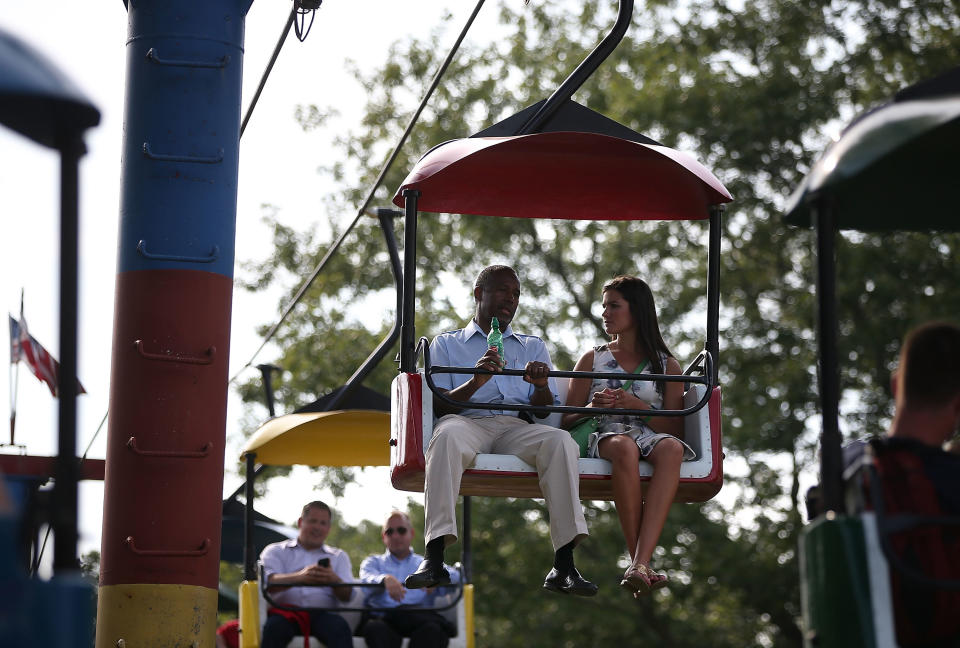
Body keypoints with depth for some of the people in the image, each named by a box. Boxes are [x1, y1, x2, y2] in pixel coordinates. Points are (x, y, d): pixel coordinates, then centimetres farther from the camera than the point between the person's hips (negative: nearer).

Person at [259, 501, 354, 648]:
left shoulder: (339, 556, 26)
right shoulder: (275, 551, 20)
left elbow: (347, 596, 11)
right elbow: (269, 583, -1)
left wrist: (334, 581, -15)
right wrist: (300, 577, -23)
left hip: (321, 613, 1)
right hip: (285, 612, -1)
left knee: (340, 627, -35)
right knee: (274, 627, -38)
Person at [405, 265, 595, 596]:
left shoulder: (533, 347, 29)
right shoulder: (447, 344, 22)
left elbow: (545, 410, 17)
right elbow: (439, 404, 8)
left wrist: (541, 386, -7)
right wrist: (475, 383, -12)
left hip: (519, 428, 2)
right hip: (469, 422, -2)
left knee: (560, 441, -33)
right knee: (448, 435, -39)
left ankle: (564, 566, -38)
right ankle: (434, 560, -47)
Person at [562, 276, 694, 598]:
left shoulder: (666, 365, 18)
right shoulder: (592, 359, 22)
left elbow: (675, 429, 9)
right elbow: (567, 422, 15)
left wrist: (638, 406, -8)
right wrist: (592, 408, -8)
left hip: (651, 436, 0)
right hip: (602, 436, 0)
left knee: (671, 448, -39)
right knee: (624, 447, -40)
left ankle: (639, 563, -51)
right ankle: (643, 564, -42)